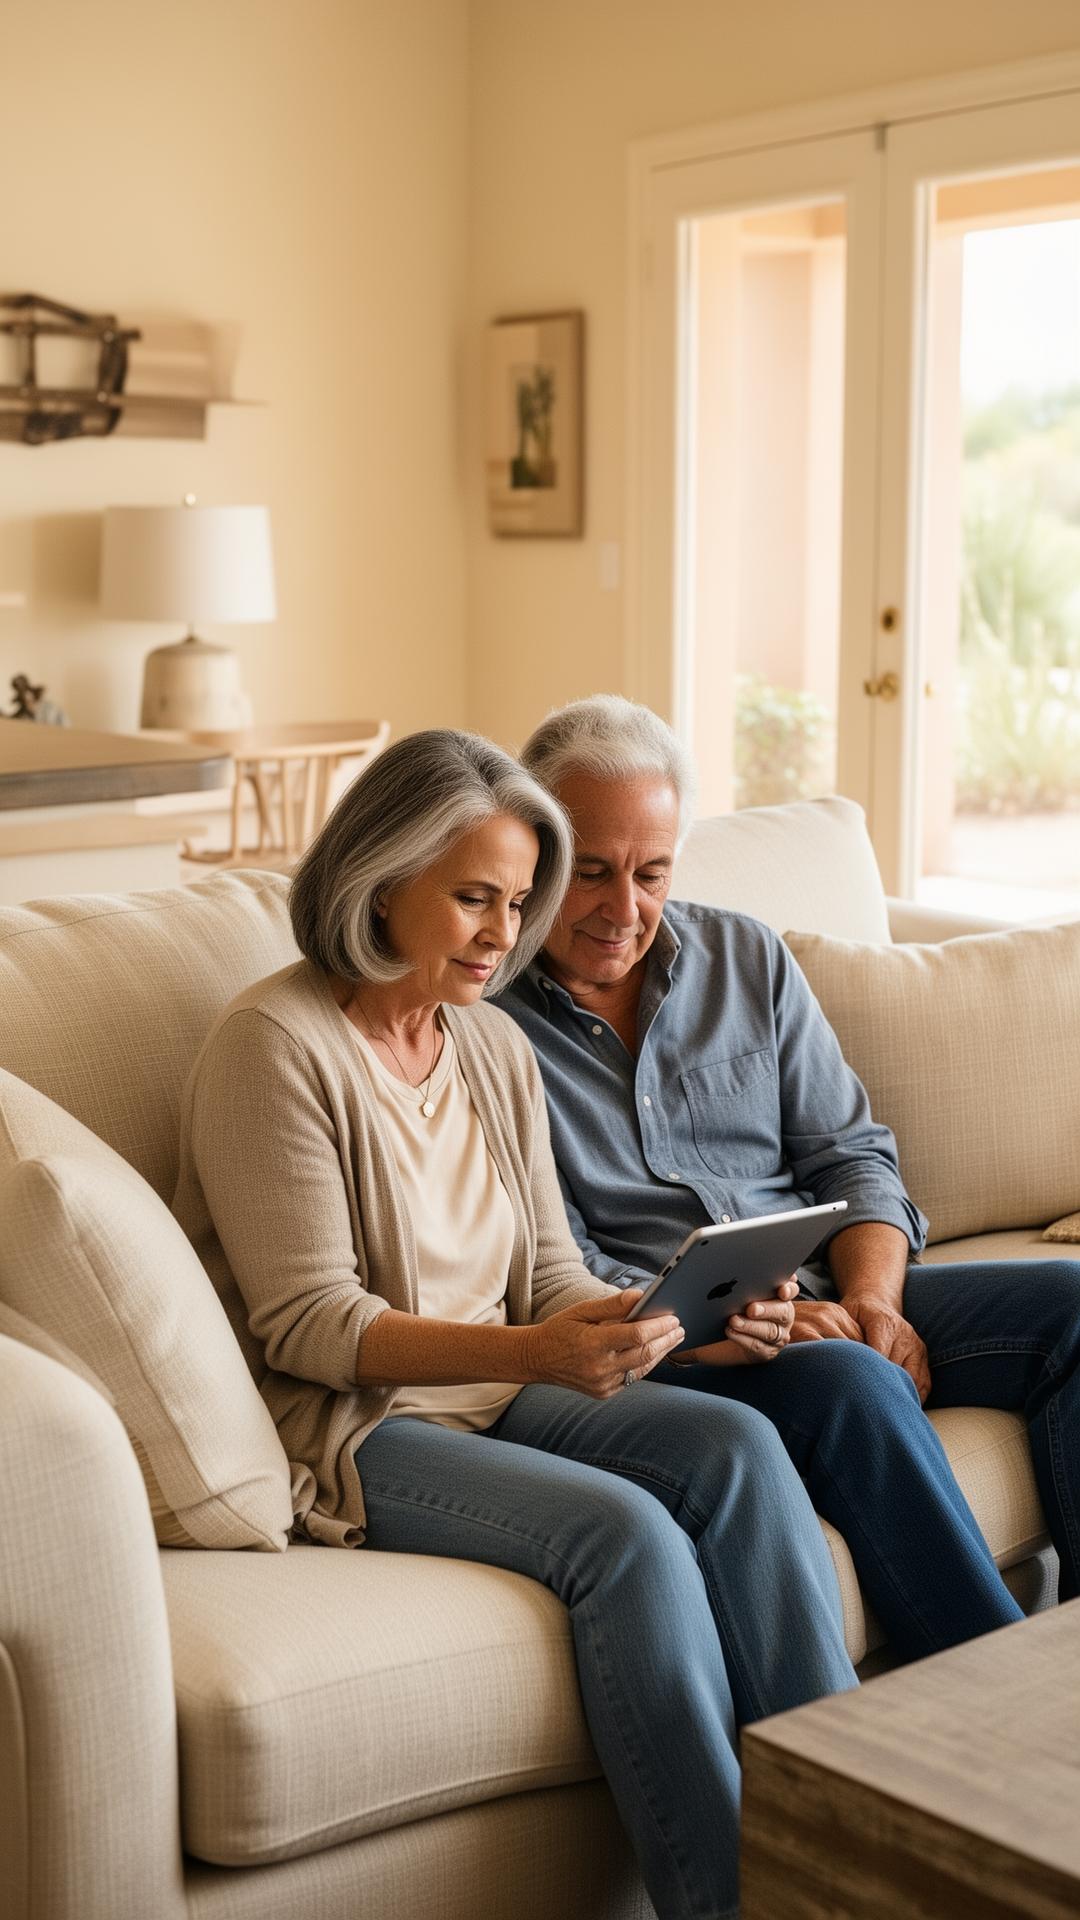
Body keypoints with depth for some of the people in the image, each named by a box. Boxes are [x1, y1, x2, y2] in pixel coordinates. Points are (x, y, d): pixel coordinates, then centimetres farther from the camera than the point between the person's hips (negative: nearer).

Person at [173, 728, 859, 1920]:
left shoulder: (495, 1047, 11)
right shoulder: (276, 1045, -12)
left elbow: (549, 1282, 11)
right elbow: (307, 1327, -17)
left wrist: (694, 1318, -10)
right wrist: (529, 1353, -30)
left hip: (495, 1390, 7)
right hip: (342, 1426, -7)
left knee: (735, 1445, -19)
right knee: (623, 1531, -28)